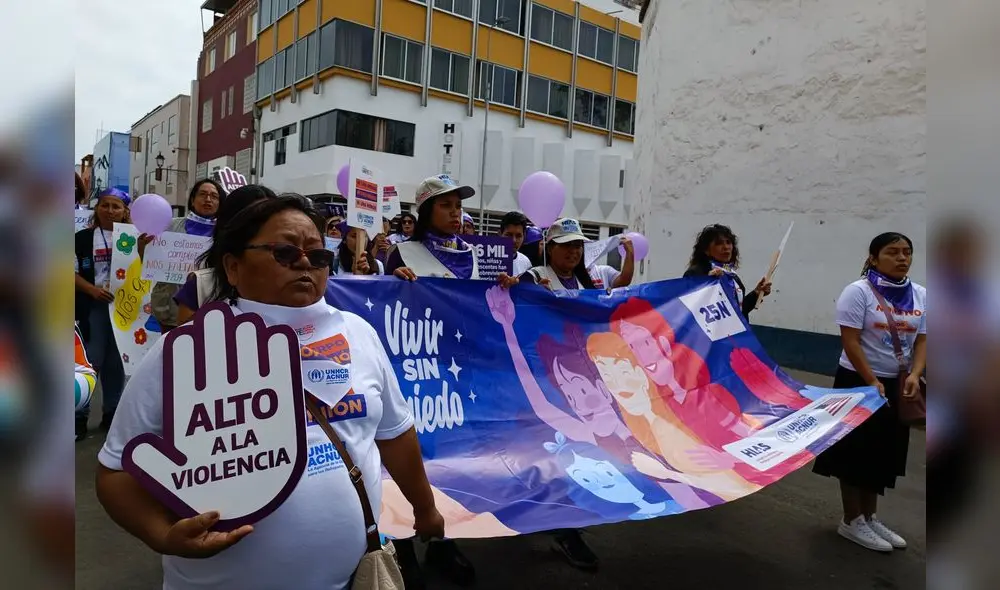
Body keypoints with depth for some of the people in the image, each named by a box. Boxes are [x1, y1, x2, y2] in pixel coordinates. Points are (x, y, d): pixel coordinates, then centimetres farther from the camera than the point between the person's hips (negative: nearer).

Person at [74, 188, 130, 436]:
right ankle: (80, 415, 11)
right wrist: (92, 289, -14)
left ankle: (111, 412, 22)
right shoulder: (83, 238, 3)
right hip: (94, 307, -1)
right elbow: (74, 271, 1)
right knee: (91, 361, -1)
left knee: (117, 362, 10)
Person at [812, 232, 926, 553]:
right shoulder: (859, 291, -13)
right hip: (858, 382, -6)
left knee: (884, 452, 14)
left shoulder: (920, 295, 4)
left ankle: (870, 517, 29)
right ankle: (852, 522, 16)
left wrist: (914, 375, -14)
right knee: (858, 451, 3)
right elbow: (850, 342, -16)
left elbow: (922, 341, 4)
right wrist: (872, 383, -20)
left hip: (898, 385, 6)